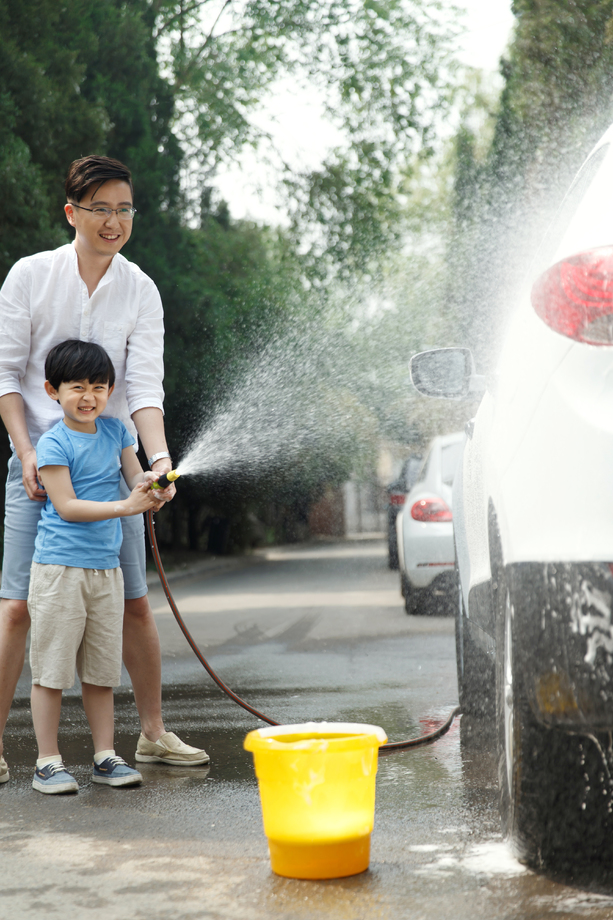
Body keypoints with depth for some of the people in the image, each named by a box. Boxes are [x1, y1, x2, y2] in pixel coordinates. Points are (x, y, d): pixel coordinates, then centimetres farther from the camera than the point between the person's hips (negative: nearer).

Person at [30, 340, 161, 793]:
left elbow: (134, 473, 6)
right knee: (51, 669, 0)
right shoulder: (54, 443, -10)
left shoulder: (115, 431, 9)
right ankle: (48, 761, 8)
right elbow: (67, 506, -15)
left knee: (102, 670, 11)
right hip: (60, 568, -6)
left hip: (106, 567, 6)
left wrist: (149, 481, -18)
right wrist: (124, 506, -24)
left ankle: (106, 756, 19)